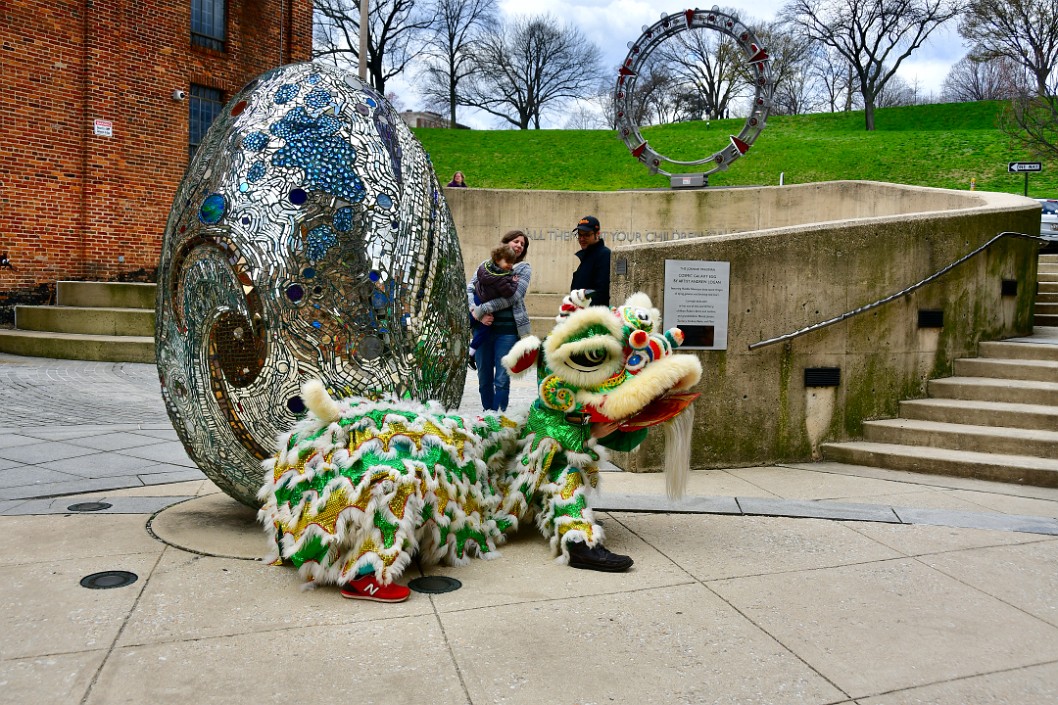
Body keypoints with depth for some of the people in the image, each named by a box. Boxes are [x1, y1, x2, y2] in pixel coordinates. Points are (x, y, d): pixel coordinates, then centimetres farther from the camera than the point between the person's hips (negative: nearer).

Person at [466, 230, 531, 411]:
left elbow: (513, 296, -9)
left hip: (507, 329, -3)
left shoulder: (524, 268, 6)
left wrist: (482, 309, -14)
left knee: (501, 379, -6)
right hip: (483, 327, 3)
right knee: (484, 377, 10)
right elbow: (470, 288, 5)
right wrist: (476, 311, -15)